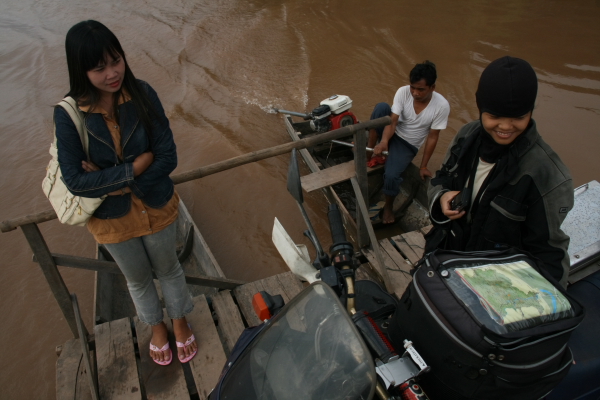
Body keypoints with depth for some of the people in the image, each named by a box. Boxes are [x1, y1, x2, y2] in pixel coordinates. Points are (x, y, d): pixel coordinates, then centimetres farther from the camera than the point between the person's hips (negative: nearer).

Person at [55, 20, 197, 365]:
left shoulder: (142, 94, -19)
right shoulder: (69, 114, -20)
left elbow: (167, 158, -19)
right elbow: (76, 181, -21)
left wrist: (111, 181, -24)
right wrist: (136, 167, -26)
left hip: (157, 207, 0)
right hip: (112, 219, 0)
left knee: (168, 269, 23)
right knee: (138, 279, 24)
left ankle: (180, 321, 52)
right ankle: (157, 327, 54)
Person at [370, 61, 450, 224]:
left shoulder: (441, 106, -21)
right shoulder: (403, 92, -17)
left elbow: (432, 137, -14)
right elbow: (392, 121, -22)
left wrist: (423, 166, -9)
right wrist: (384, 141, -42)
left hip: (408, 145, -2)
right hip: (391, 134, 2)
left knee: (391, 175, -28)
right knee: (381, 107, -29)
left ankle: (388, 206, 5)